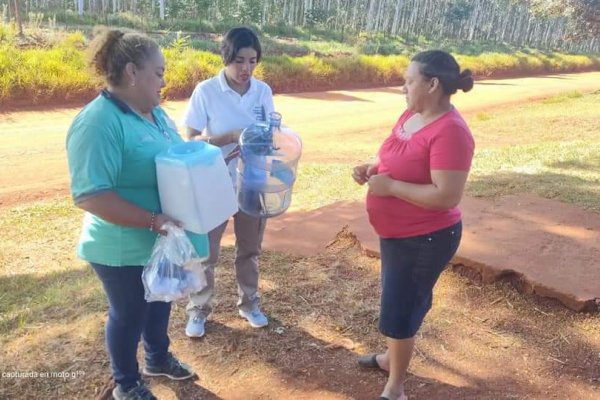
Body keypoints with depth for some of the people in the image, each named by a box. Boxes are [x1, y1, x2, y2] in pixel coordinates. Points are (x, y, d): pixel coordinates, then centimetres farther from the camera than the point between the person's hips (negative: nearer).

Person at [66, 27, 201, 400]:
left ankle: (159, 358, 51)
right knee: (130, 314, 13)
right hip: (124, 249, -8)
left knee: (160, 300, 25)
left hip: (161, 240, 8)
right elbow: (89, 196, -30)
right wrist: (154, 220, -32)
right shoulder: (99, 123, -26)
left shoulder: (153, 111, 2)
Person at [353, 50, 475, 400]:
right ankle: (393, 356, 48)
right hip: (397, 233, 9)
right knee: (401, 300, 25)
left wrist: (390, 186, -25)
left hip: (425, 239, -9)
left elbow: (447, 196, -30)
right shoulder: (412, 114, 2)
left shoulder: (450, 132, -26)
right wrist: (373, 167, -3)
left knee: (400, 309, 4)